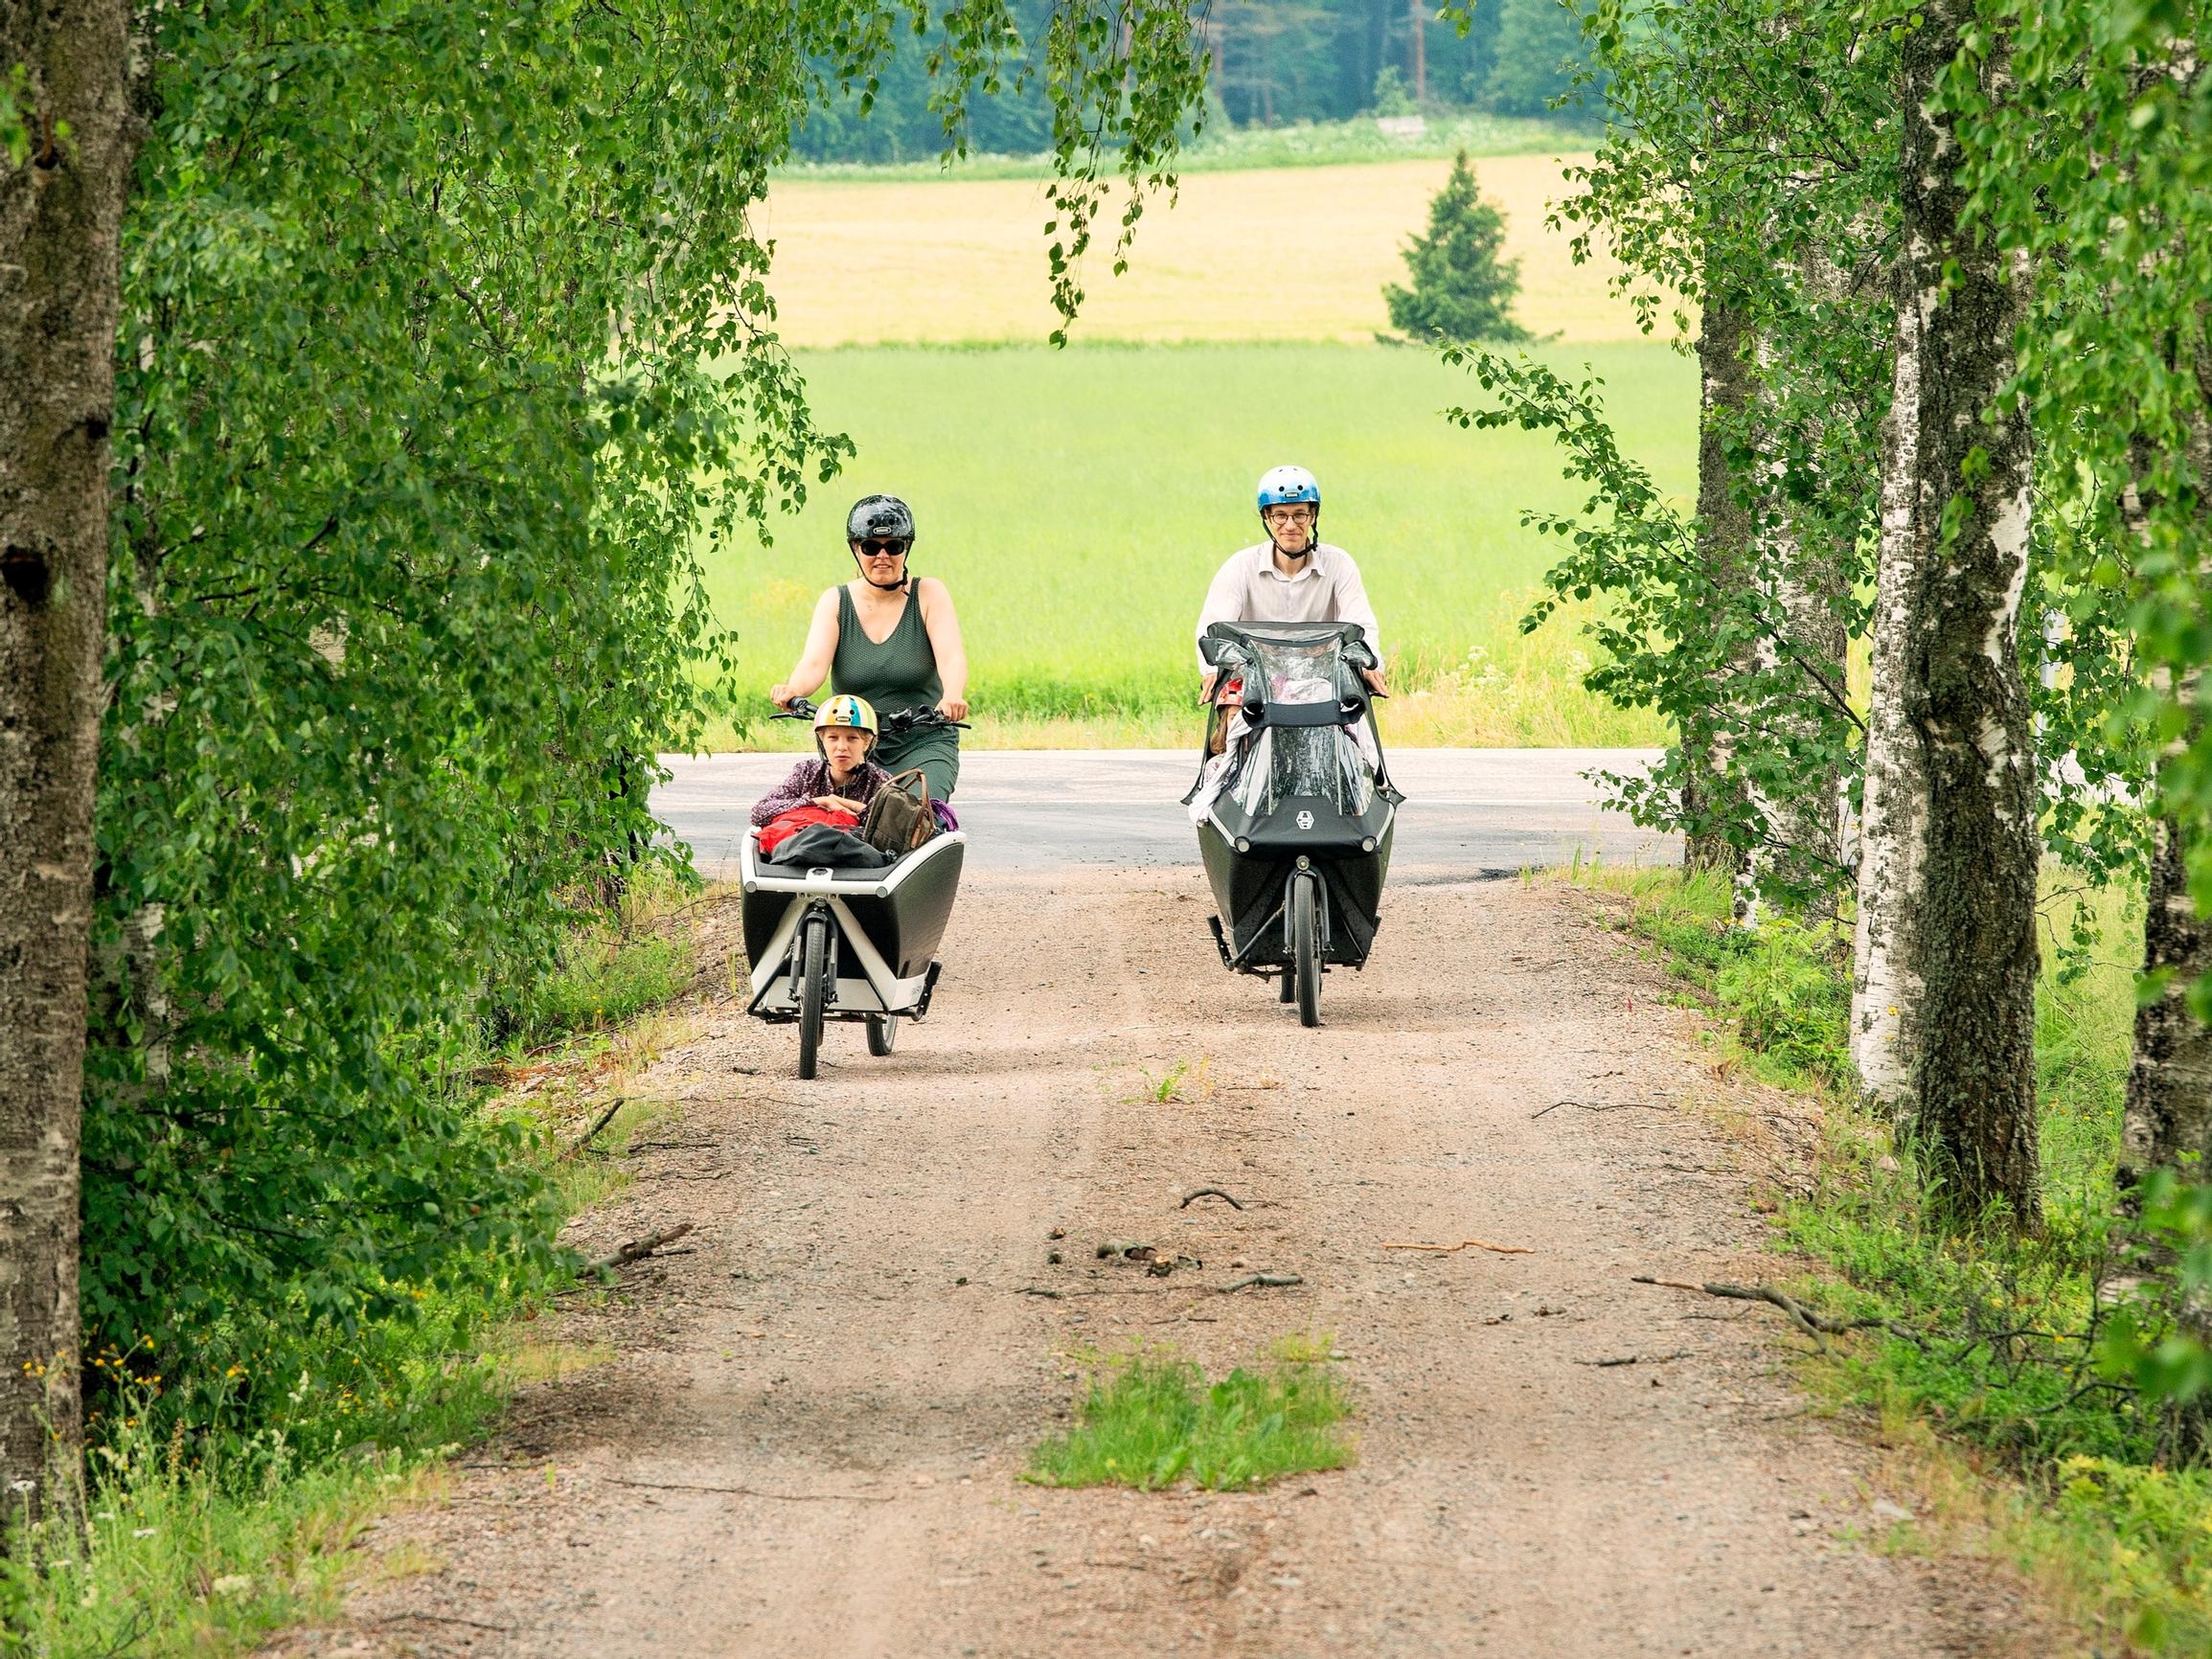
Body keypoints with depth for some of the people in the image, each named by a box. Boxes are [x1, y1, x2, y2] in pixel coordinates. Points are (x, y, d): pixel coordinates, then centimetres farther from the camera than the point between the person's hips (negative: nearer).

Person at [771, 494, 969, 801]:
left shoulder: (928, 594, 1)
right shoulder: (835, 602, 5)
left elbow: (951, 657, -14)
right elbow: (814, 663, -11)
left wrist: (952, 696, -37)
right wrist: (792, 690, -35)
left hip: (923, 744, -2)